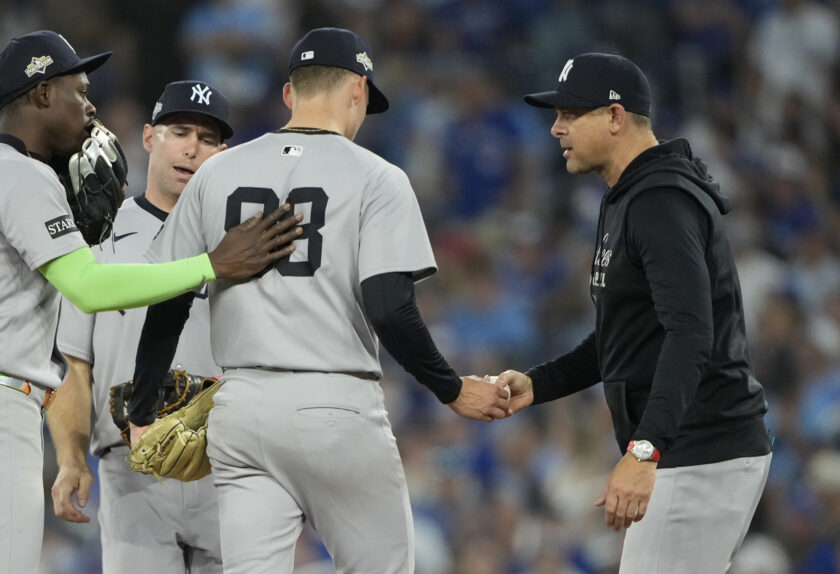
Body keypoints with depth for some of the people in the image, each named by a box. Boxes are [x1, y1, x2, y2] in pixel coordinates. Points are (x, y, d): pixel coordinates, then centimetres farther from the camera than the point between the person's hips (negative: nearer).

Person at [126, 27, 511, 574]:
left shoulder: (216, 173, 10)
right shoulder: (374, 176, -3)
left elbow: (165, 306, 10)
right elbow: (389, 308, -13)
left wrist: (141, 417, 18)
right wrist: (453, 390, -1)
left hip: (241, 407, 4)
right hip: (337, 406, -4)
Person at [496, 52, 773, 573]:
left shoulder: (662, 202, -16)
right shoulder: (628, 202, 18)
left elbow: (690, 334, -29)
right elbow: (619, 340, 25)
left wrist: (644, 451, -39)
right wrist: (536, 385, 10)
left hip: (703, 458, -11)